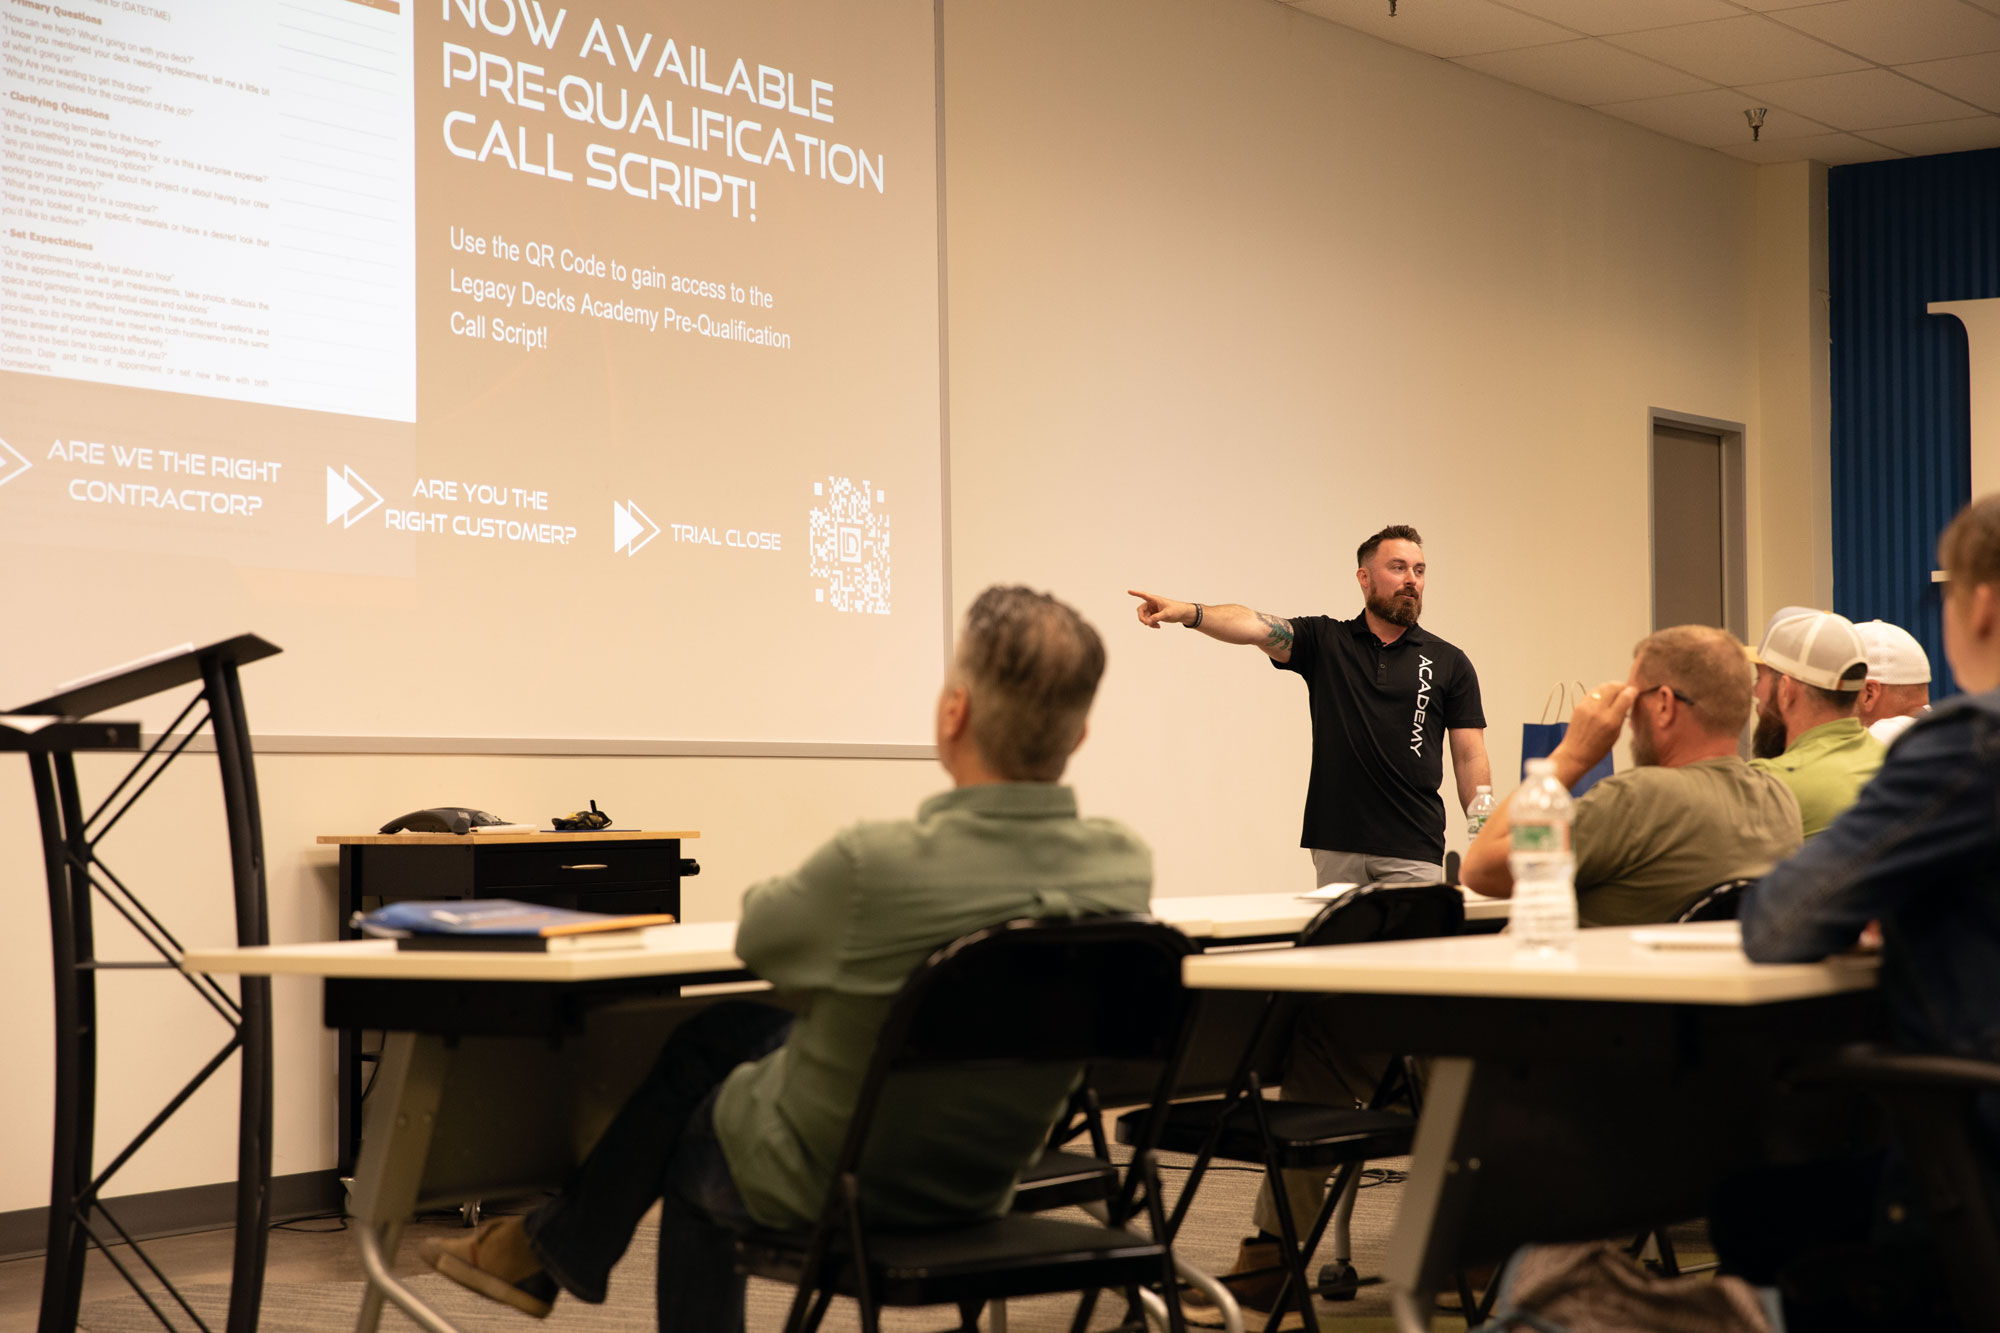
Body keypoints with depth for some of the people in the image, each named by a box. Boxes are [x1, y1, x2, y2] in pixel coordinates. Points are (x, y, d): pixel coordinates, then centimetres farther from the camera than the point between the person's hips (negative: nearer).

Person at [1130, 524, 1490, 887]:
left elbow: (1470, 758, 5)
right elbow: (1255, 626, -10)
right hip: (1336, 847, 1)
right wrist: (1188, 612, -29)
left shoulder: (1448, 663, 7)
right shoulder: (1325, 642, 7)